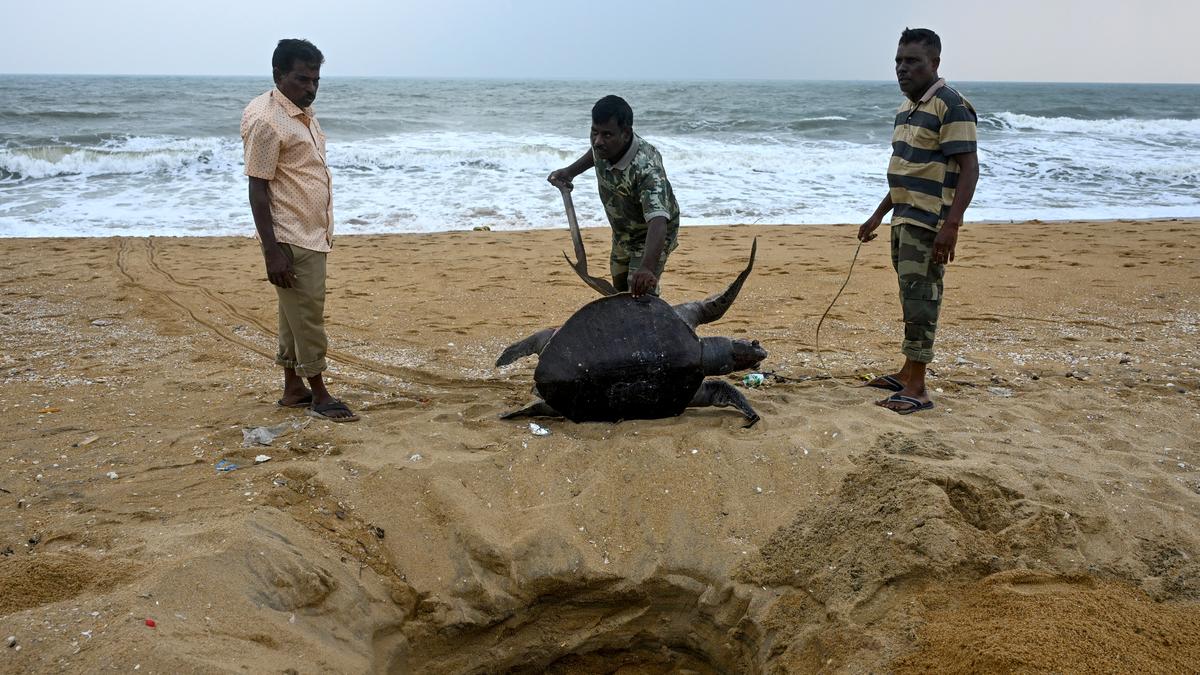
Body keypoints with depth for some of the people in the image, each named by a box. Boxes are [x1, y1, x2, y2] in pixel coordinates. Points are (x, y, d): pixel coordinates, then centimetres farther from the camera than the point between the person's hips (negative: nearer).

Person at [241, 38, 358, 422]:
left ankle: (293, 389, 22)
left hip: (311, 235, 9)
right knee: (306, 315, -4)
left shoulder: (304, 113, 12)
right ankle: (318, 395, 5)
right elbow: (258, 190, -17)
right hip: (290, 239, -9)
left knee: (297, 313, 14)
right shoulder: (266, 121, -16)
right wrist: (272, 251, -21)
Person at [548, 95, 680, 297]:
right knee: (621, 290, 24)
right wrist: (570, 172, -3)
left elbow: (657, 221, -56)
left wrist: (647, 268, -69)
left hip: (650, 236, -8)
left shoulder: (647, 168, -43)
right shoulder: (603, 146, -22)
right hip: (622, 232, 8)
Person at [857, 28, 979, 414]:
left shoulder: (950, 107, -13)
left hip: (929, 224, -9)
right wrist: (878, 216, 26)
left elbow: (969, 169, -18)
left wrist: (951, 225, -27)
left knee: (920, 299, -9)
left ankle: (917, 389, -7)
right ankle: (908, 373, 22)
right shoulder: (907, 107, 15)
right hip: (903, 219, 9)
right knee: (911, 298, 14)